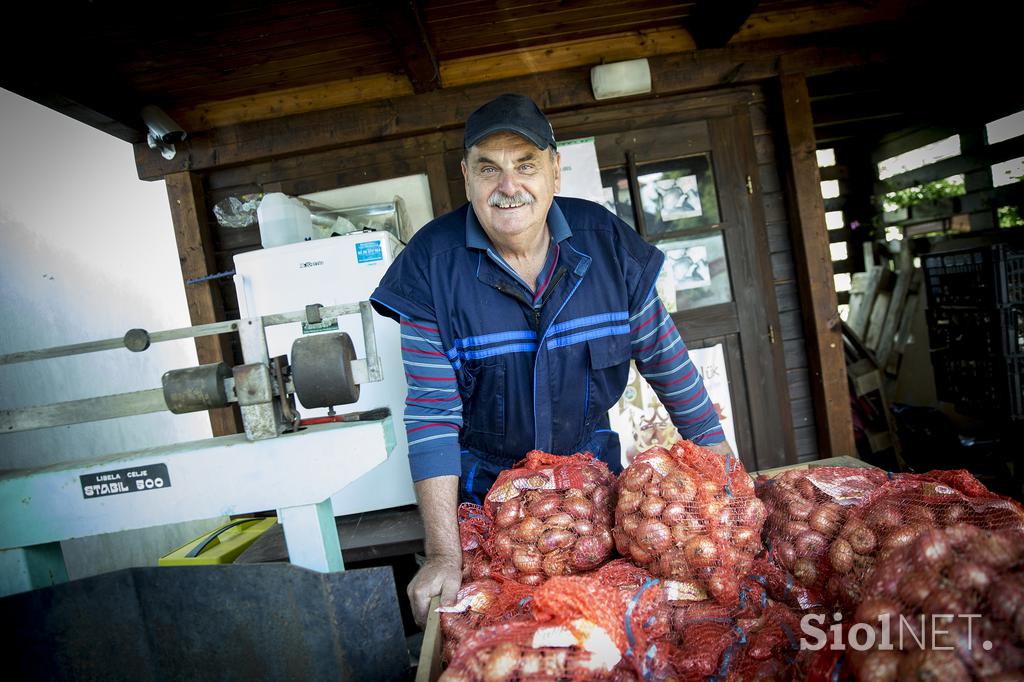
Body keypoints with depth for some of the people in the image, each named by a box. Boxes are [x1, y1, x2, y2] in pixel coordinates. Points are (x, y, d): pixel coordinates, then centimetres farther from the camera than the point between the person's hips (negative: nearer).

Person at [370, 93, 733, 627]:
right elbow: (432, 414, -21)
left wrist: (722, 463, -2)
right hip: (485, 484, -2)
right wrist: (445, 554, -24)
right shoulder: (433, 263, -19)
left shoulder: (603, 239, -12)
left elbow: (664, 357, -4)